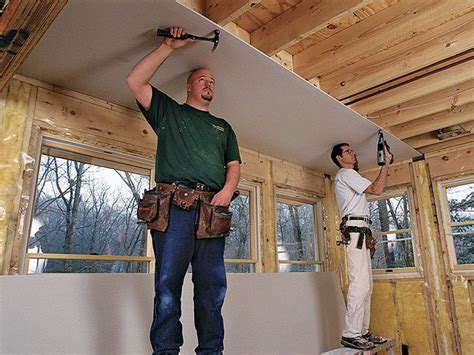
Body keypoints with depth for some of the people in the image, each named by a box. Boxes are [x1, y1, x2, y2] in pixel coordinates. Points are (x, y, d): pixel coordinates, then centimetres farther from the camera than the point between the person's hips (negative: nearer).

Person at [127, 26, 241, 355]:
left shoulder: (223, 127, 29)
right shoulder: (168, 111, 19)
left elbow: (234, 165, 19)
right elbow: (135, 81, 6)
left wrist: (227, 190, -2)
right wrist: (169, 47, 7)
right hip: (174, 204, -3)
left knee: (212, 285, 3)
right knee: (168, 283, -5)